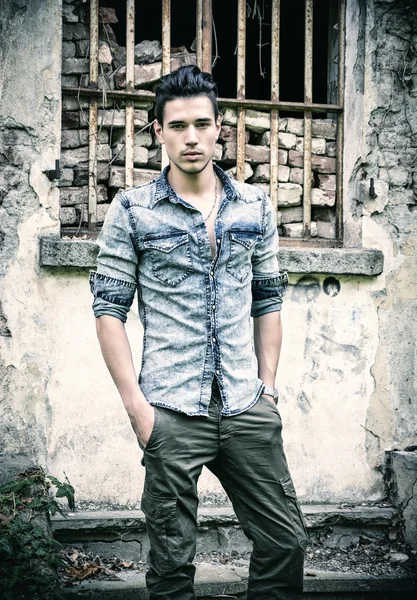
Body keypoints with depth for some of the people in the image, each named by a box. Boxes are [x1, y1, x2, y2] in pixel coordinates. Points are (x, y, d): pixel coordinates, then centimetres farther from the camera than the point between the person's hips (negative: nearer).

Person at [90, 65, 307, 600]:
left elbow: (267, 300, 14)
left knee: (286, 540, 6)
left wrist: (268, 389, 7)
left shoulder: (256, 206, 9)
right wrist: (135, 403, -9)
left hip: (248, 410, 3)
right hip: (170, 414, -3)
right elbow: (109, 309, -2)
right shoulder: (131, 211, -1)